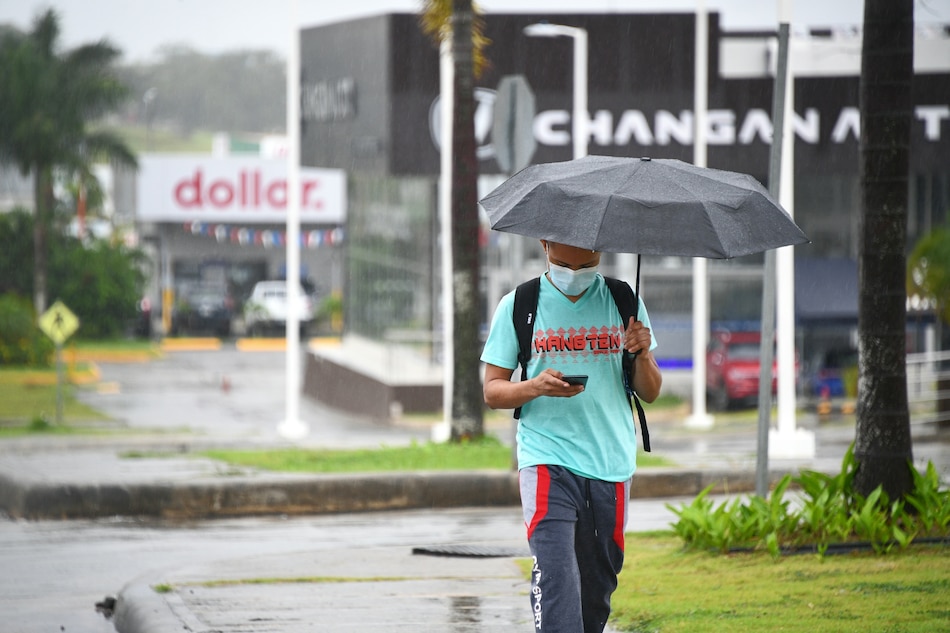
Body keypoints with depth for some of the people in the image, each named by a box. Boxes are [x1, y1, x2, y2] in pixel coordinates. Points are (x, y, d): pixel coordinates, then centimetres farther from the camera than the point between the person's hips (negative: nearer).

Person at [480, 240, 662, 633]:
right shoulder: (518, 306, 3)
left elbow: (650, 393, 12)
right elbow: (492, 391, 5)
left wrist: (643, 355, -10)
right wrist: (536, 386, -16)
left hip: (612, 464, 3)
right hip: (547, 462, -3)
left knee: (597, 590, 8)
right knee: (556, 578, -19)